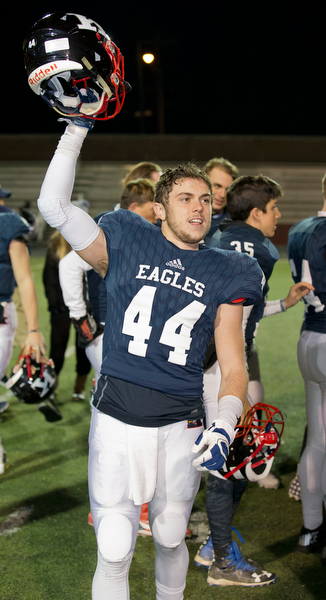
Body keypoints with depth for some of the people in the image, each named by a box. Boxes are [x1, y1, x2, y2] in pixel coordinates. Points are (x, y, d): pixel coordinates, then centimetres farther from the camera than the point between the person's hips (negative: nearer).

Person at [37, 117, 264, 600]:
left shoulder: (224, 276, 6)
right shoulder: (126, 245, 4)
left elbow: (233, 367, 2)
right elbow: (54, 205, -7)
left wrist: (225, 425, -17)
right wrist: (78, 129, -9)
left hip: (182, 425, 2)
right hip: (117, 419, -2)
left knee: (170, 540, 16)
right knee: (115, 553, -2)